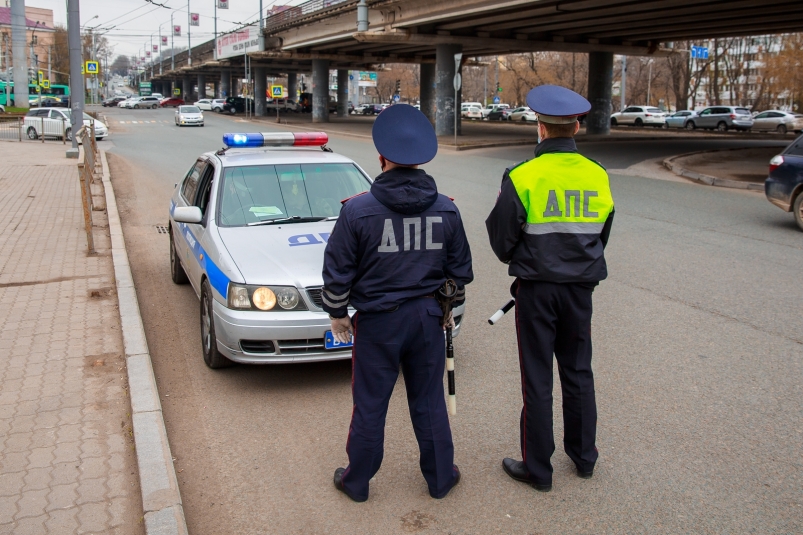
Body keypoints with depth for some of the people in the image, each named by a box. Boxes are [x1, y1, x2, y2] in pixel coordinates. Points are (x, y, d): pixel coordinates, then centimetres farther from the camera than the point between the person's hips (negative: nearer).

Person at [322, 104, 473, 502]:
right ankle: (440, 477, 30)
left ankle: (357, 481, 27)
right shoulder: (446, 210, -2)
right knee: (429, 402, 16)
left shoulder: (358, 210, -13)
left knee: (369, 405, 10)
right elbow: (460, 268, 7)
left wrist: (337, 313, 7)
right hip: (427, 317, 3)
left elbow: (337, 271, -8)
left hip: (377, 320, -3)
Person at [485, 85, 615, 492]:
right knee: (578, 374, 18)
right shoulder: (597, 176, 1)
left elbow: (502, 240, -9)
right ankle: (583, 457, 32)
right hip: (580, 289, 5)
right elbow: (601, 236, 12)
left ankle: (538, 469, 16)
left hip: (536, 289, -4)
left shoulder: (521, 177, -14)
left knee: (537, 380, 5)